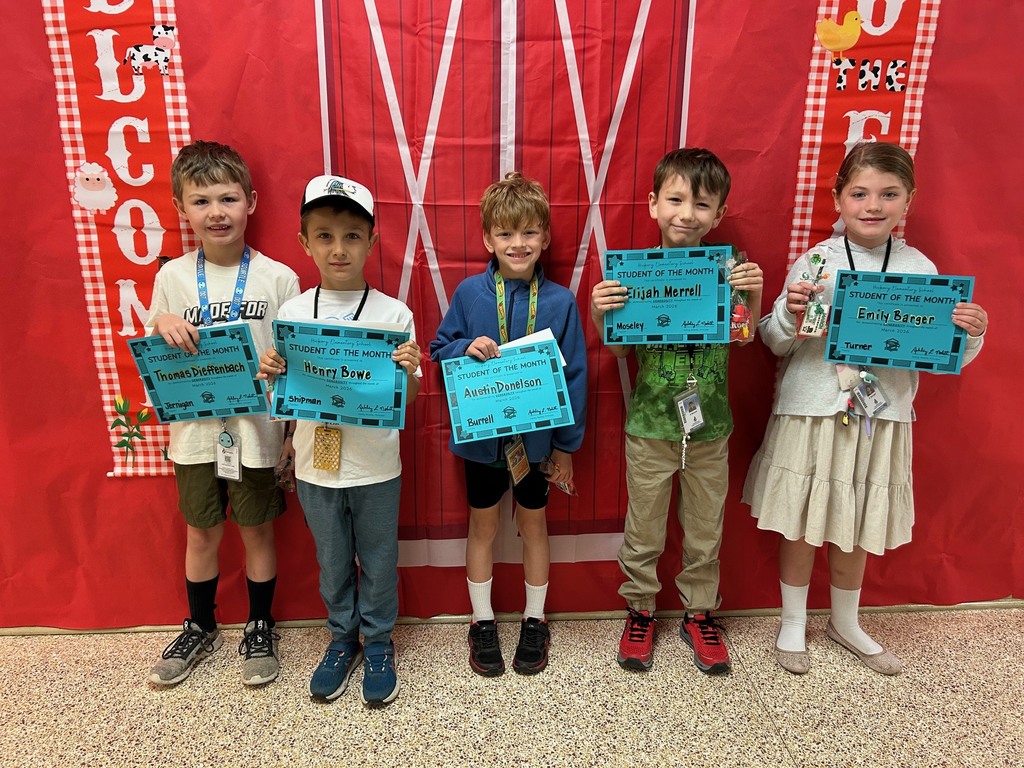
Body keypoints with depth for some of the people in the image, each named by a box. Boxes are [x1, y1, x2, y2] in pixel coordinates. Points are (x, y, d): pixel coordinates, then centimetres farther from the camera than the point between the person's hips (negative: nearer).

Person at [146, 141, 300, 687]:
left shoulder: (278, 278, -7)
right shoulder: (172, 277, -1)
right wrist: (162, 326, -15)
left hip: (257, 430, -2)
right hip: (195, 431, 2)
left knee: (257, 532, 13)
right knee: (200, 534, 18)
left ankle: (260, 629, 35)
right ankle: (200, 628, 40)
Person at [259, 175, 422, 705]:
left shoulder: (393, 313, -8)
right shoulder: (291, 313, -3)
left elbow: (406, 401, -5)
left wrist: (410, 371, -25)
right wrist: (269, 374, -16)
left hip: (376, 468, -2)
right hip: (316, 467, 2)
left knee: (378, 562, 15)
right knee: (333, 563, 20)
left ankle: (378, 643, 38)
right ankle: (342, 639, 42)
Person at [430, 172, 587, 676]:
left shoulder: (560, 301, -9)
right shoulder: (469, 293, -7)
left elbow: (574, 374, -4)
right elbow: (439, 349, 3)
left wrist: (566, 444, -3)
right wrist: (468, 348, -20)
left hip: (538, 437, 0)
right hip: (481, 435, 1)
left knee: (533, 526, 16)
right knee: (483, 527, 15)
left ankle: (534, 621, 36)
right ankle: (482, 622, 34)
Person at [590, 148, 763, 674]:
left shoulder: (728, 268, -5)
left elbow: (745, 339, -7)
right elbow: (620, 350, -3)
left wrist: (753, 295, -22)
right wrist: (600, 314, -20)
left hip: (710, 426, 1)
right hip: (649, 425, -1)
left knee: (705, 530, 17)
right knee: (643, 531, 14)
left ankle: (699, 614, 39)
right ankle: (639, 611, 36)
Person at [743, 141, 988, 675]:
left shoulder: (921, 270, 0)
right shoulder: (813, 264, -6)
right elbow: (776, 344, -1)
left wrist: (970, 334, -15)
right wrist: (788, 313, -20)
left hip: (881, 418, 2)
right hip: (811, 412, -2)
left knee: (857, 528, 17)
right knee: (800, 522, 10)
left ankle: (845, 623, 41)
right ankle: (793, 622, 33)